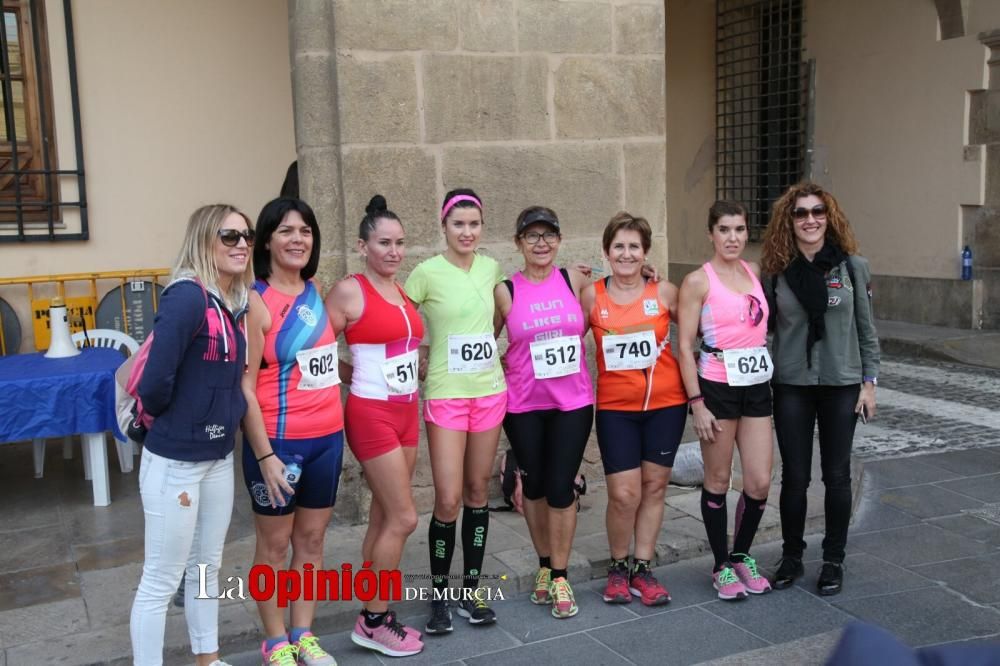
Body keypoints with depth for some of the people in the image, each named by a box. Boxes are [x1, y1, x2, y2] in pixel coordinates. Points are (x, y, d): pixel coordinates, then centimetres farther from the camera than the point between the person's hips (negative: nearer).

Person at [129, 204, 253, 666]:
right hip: (175, 461, -8)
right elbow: (155, 381, -25)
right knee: (161, 581, 5)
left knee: (207, 566, 21)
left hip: (219, 456, 8)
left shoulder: (234, 302, 4)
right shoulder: (187, 297, -21)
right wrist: (163, 418, -7)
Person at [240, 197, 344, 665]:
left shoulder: (317, 293, 6)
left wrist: (337, 428, 12)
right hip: (279, 440, -6)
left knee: (312, 537, 15)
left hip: (328, 436, 6)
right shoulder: (256, 301, -12)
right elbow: (245, 387, -13)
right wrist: (265, 454, -17)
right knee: (275, 543, 9)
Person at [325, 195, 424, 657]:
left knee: (384, 518, 12)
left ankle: (377, 616, 23)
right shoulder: (349, 291, -12)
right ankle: (373, 622, 10)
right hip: (372, 414, -7)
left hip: (406, 412, 7)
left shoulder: (404, 291, 10)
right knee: (404, 518, -5)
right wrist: (358, 377, -7)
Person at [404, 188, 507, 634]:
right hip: (445, 395, -4)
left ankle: (472, 588, 22)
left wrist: (487, 347, 10)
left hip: (489, 391, 4)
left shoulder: (491, 268, 5)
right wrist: (420, 363, -7)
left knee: (478, 491, 10)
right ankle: (439, 594, 13)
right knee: (448, 499, -6)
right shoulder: (427, 272, -9)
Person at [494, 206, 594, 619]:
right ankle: (544, 565, 31)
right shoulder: (505, 291, -3)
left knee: (561, 488, 0)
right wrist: (513, 369, -2)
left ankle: (560, 577, 16)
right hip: (524, 405, 0)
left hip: (573, 402, 0)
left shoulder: (575, 281, 1)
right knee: (534, 485, 11)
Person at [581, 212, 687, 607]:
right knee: (624, 494, -4)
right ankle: (618, 567, 19)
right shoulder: (591, 296, -3)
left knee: (654, 486, 8)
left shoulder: (664, 292, -2)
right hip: (615, 407, -1)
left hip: (666, 403, 1)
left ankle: (642, 569, 23)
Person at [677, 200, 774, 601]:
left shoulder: (755, 272, 9)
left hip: (757, 385, 5)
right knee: (718, 481, 6)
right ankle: (721, 567, 22)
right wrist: (697, 403, -14)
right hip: (717, 386, -5)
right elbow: (685, 347, -10)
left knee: (760, 482, 5)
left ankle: (741, 556, 27)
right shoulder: (698, 281, -7)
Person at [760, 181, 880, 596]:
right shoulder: (776, 269, -2)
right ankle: (791, 557, 24)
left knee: (837, 475, 9)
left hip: (842, 384, 0)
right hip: (791, 386, 0)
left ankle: (834, 560, 24)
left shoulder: (852, 265, -3)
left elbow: (866, 327, 1)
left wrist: (869, 381, -1)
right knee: (794, 476, 7)